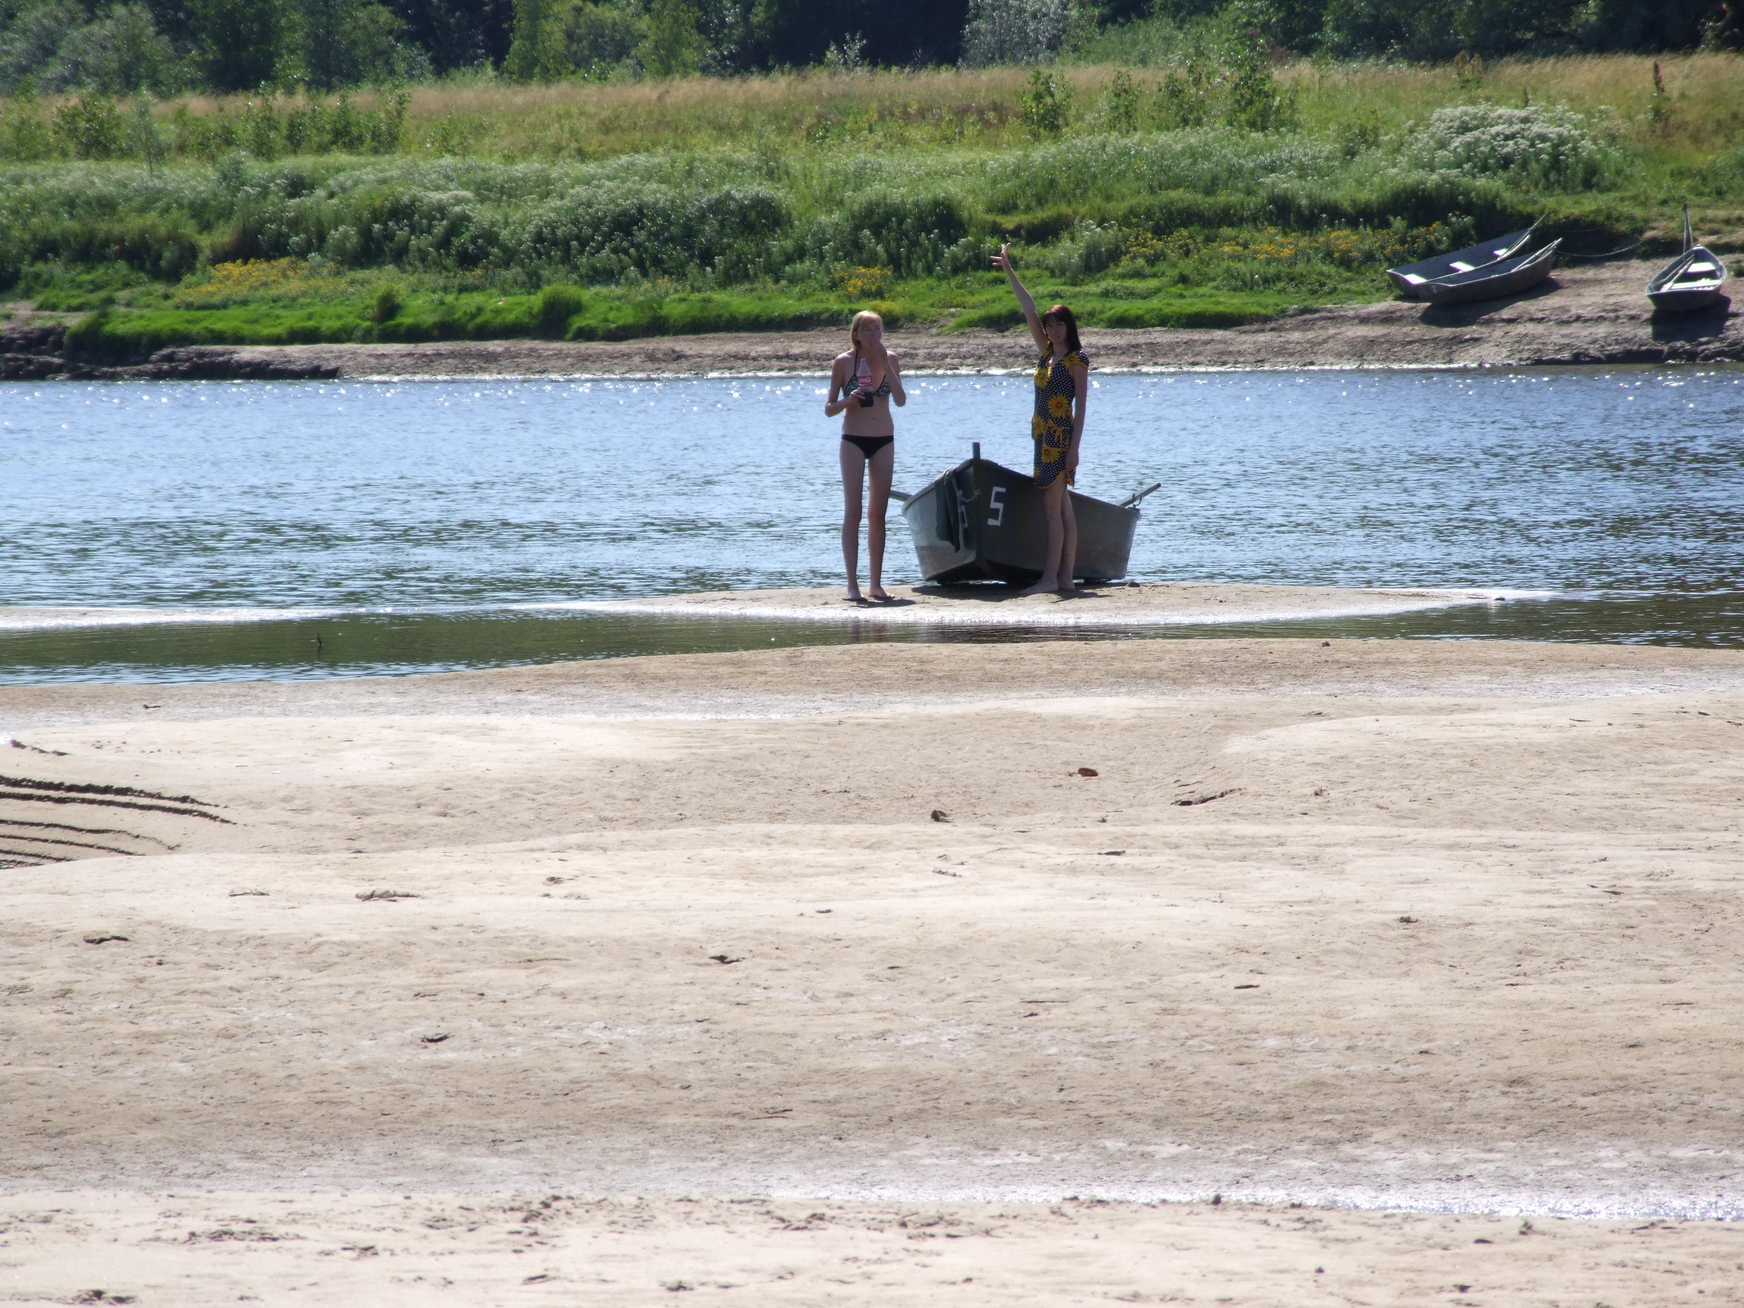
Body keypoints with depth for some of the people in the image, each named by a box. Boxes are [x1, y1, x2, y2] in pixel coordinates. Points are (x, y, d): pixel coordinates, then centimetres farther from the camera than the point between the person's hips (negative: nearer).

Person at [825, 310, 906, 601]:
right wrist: (846, 402, -21)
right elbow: (828, 409, -1)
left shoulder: (889, 359, 2)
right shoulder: (844, 363, -4)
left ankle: (876, 583, 10)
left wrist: (885, 364, -15)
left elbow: (901, 399, -10)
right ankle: (853, 584, -9)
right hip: (854, 440, -3)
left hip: (884, 441, 3)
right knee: (853, 512, -8)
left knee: (878, 514, 6)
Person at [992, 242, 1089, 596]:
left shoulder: (1077, 360, -6)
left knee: (1052, 507, -11)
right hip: (1044, 435, 8)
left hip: (1061, 437, -8)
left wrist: (1074, 446, -18)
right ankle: (1065, 577, 5)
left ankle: (1050, 577, -14)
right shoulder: (1047, 352, 13)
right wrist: (1009, 272, 16)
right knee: (1062, 509, 6)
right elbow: (1028, 309, 16)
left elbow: (1081, 405, -11)